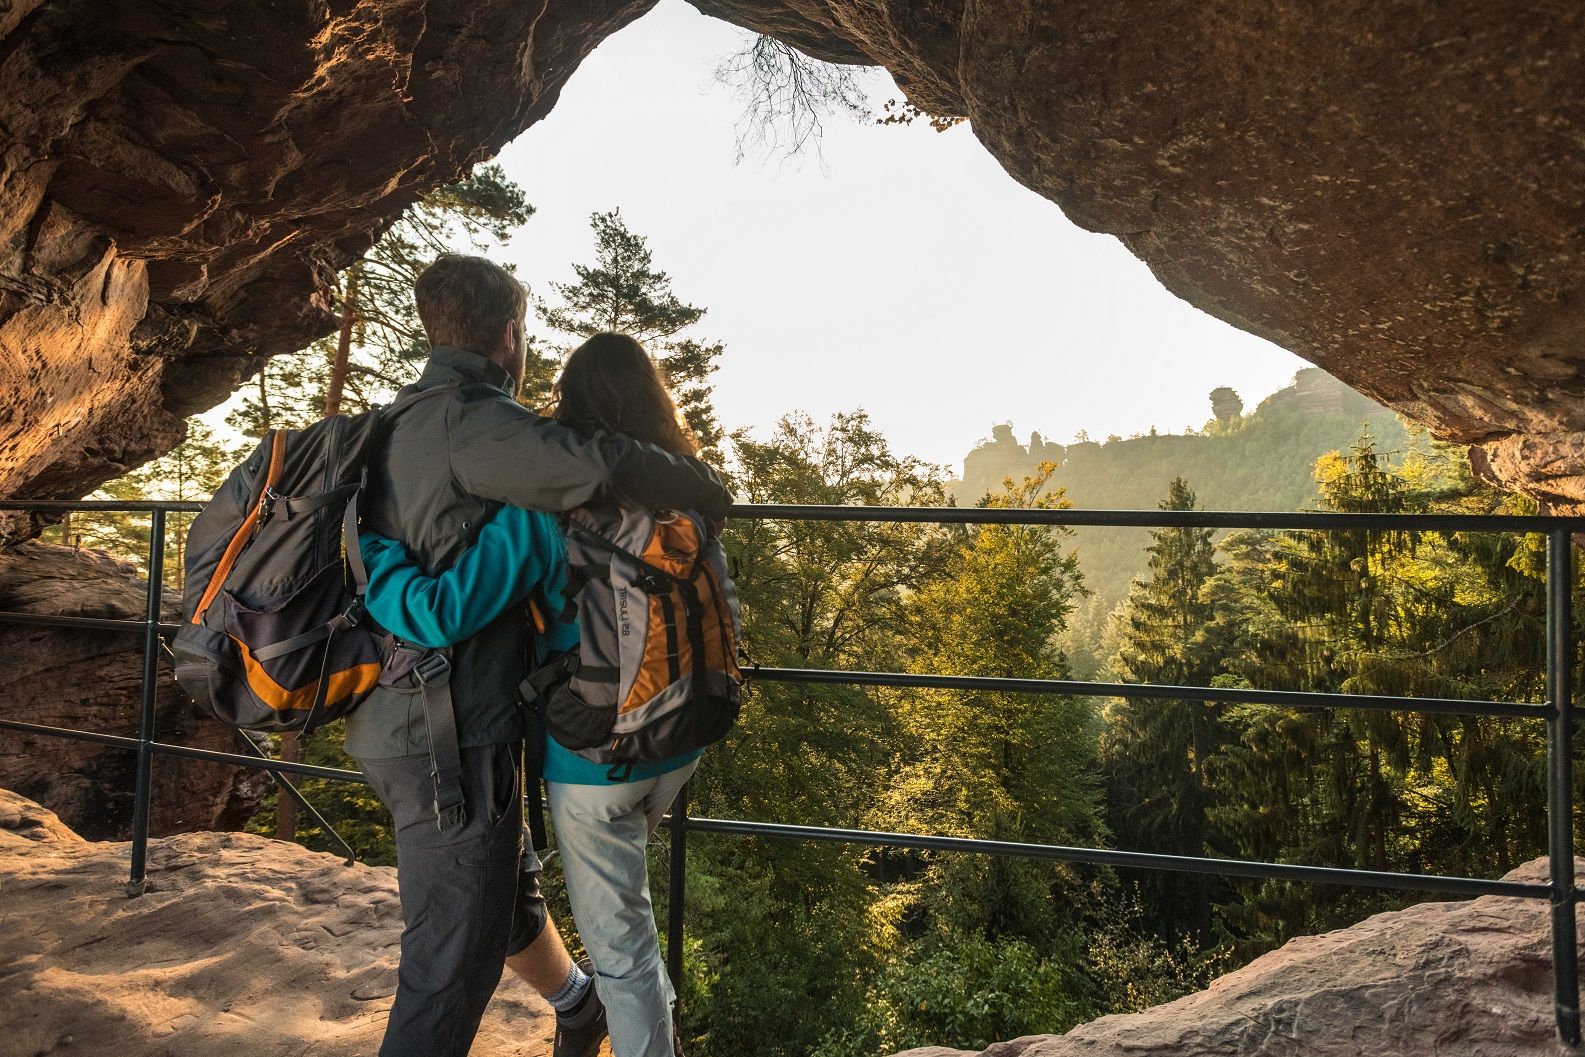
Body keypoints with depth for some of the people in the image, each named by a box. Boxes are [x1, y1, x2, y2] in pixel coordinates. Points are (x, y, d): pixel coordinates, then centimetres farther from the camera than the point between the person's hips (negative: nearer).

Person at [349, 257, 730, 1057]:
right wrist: (708, 490, -14)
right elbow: (604, 467, -32)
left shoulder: (401, 427, 13)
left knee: (507, 885, 29)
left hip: (394, 723, 10)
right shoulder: (468, 421, -18)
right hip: (451, 739, -10)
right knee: (452, 967, -1)